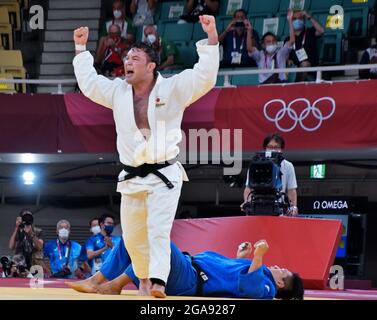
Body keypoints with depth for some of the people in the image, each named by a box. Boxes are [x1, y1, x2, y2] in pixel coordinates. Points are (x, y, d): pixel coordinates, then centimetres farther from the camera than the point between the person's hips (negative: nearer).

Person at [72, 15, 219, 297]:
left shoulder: (173, 89, -6)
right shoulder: (118, 92, 8)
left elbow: (205, 76, -15)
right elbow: (88, 82, 19)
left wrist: (211, 37, -23)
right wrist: (81, 48, 20)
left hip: (164, 175, -5)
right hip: (132, 177, 5)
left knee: (159, 230, -19)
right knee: (132, 236, 10)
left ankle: (158, 283, -30)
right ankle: (144, 278, 32)